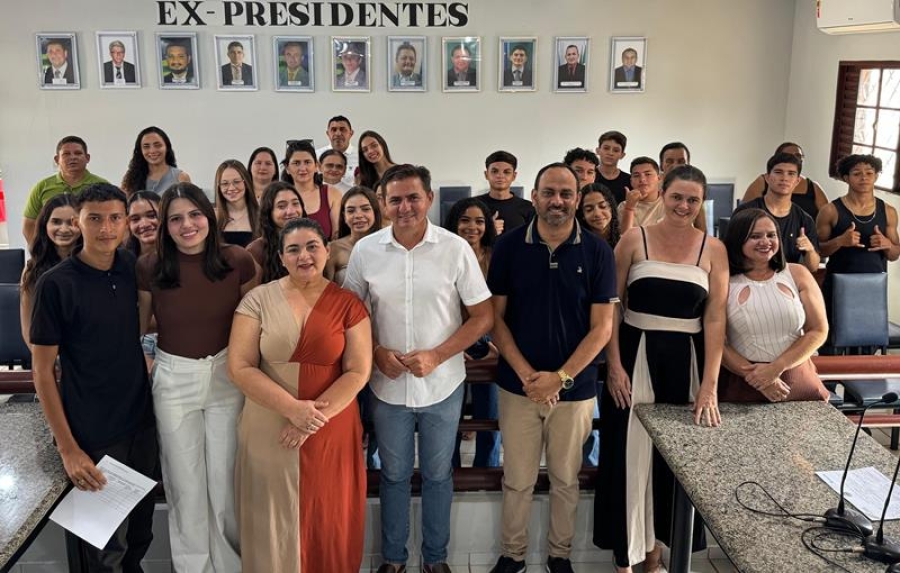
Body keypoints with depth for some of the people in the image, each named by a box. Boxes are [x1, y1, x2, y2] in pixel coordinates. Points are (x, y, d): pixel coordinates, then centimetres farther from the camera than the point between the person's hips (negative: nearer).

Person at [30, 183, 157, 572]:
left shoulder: (132, 267, -1)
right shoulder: (55, 284, -15)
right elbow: (43, 372, -11)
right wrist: (68, 448, -14)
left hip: (142, 422, 5)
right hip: (92, 435, -4)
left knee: (140, 527, 20)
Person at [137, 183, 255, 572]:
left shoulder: (238, 261, -9)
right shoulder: (149, 268, -9)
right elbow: (136, 328, 4)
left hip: (226, 375, 0)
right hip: (173, 381, 0)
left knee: (225, 477, 12)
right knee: (185, 481, 12)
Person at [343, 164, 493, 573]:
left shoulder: (456, 249, -10)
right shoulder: (365, 250, -6)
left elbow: (483, 316, -7)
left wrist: (436, 356, -17)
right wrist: (377, 352, -12)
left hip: (442, 385, -1)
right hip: (387, 385, 1)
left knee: (437, 475, 16)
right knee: (394, 475, 17)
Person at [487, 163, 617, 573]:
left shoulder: (597, 252, -6)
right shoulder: (509, 246, -4)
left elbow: (601, 327, -6)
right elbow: (496, 317, -1)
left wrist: (561, 377, -14)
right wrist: (525, 373, -12)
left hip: (575, 386, 0)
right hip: (518, 385, 0)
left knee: (566, 479, 15)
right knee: (517, 479, 10)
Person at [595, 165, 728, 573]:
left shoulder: (713, 249, 1)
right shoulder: (634, 240, -2)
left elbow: (715, 319, -3)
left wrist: (709, 385, -10)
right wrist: (614, 365, -9)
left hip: (687, 361, 2)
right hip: (637, 356, -2)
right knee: (631, 455, 3)